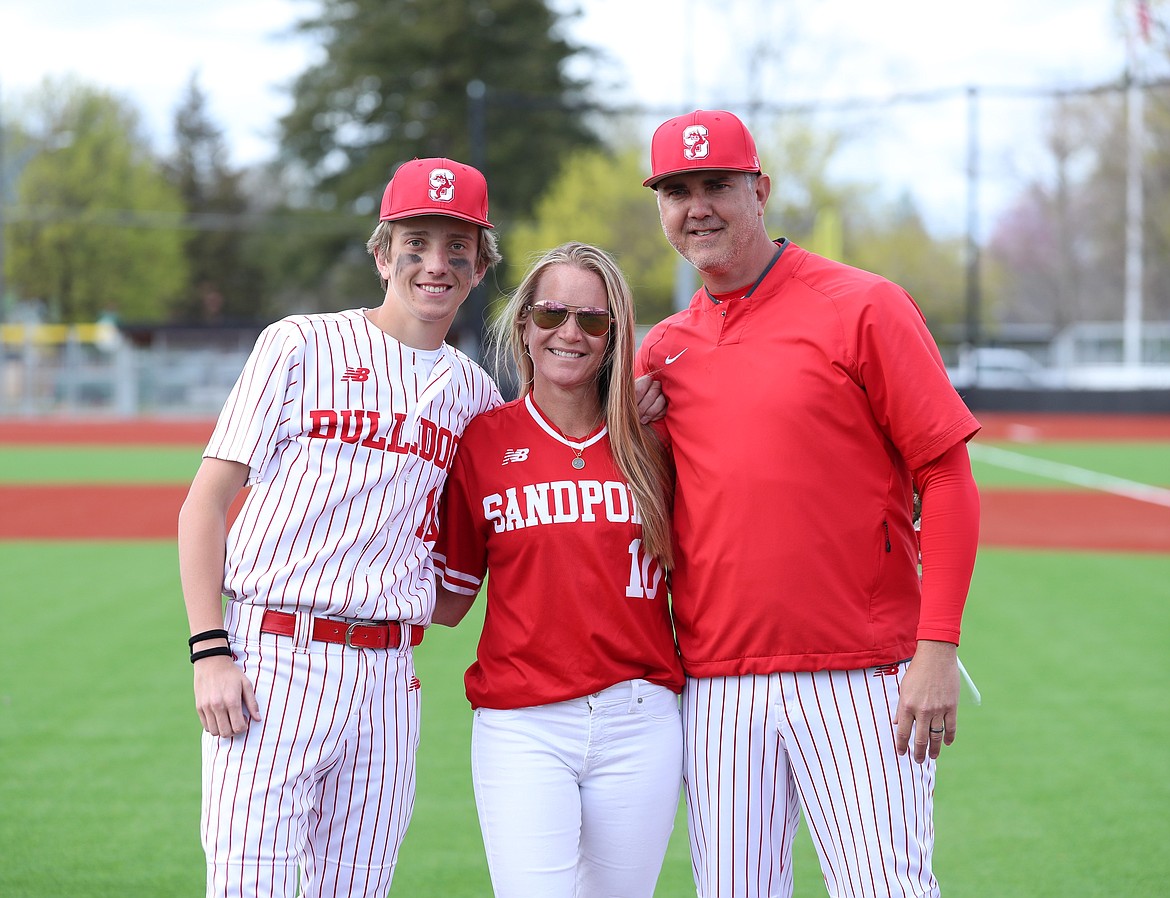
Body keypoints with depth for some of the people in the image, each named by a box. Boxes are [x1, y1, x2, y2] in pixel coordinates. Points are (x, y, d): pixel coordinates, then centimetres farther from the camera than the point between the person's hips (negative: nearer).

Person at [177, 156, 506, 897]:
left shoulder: (471, 391, 14)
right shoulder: (301, 345, 2)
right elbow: (205, 504, 0)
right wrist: (210, 653, -10)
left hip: (389, 678, 4)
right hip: (273, 662, -4)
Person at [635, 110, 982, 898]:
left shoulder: (863, 308, -2)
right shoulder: (662, 349, 13)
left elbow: (947, 478, -6)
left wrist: (938, 648, -13)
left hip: (858, 683, -5)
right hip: (714, 691, 5)